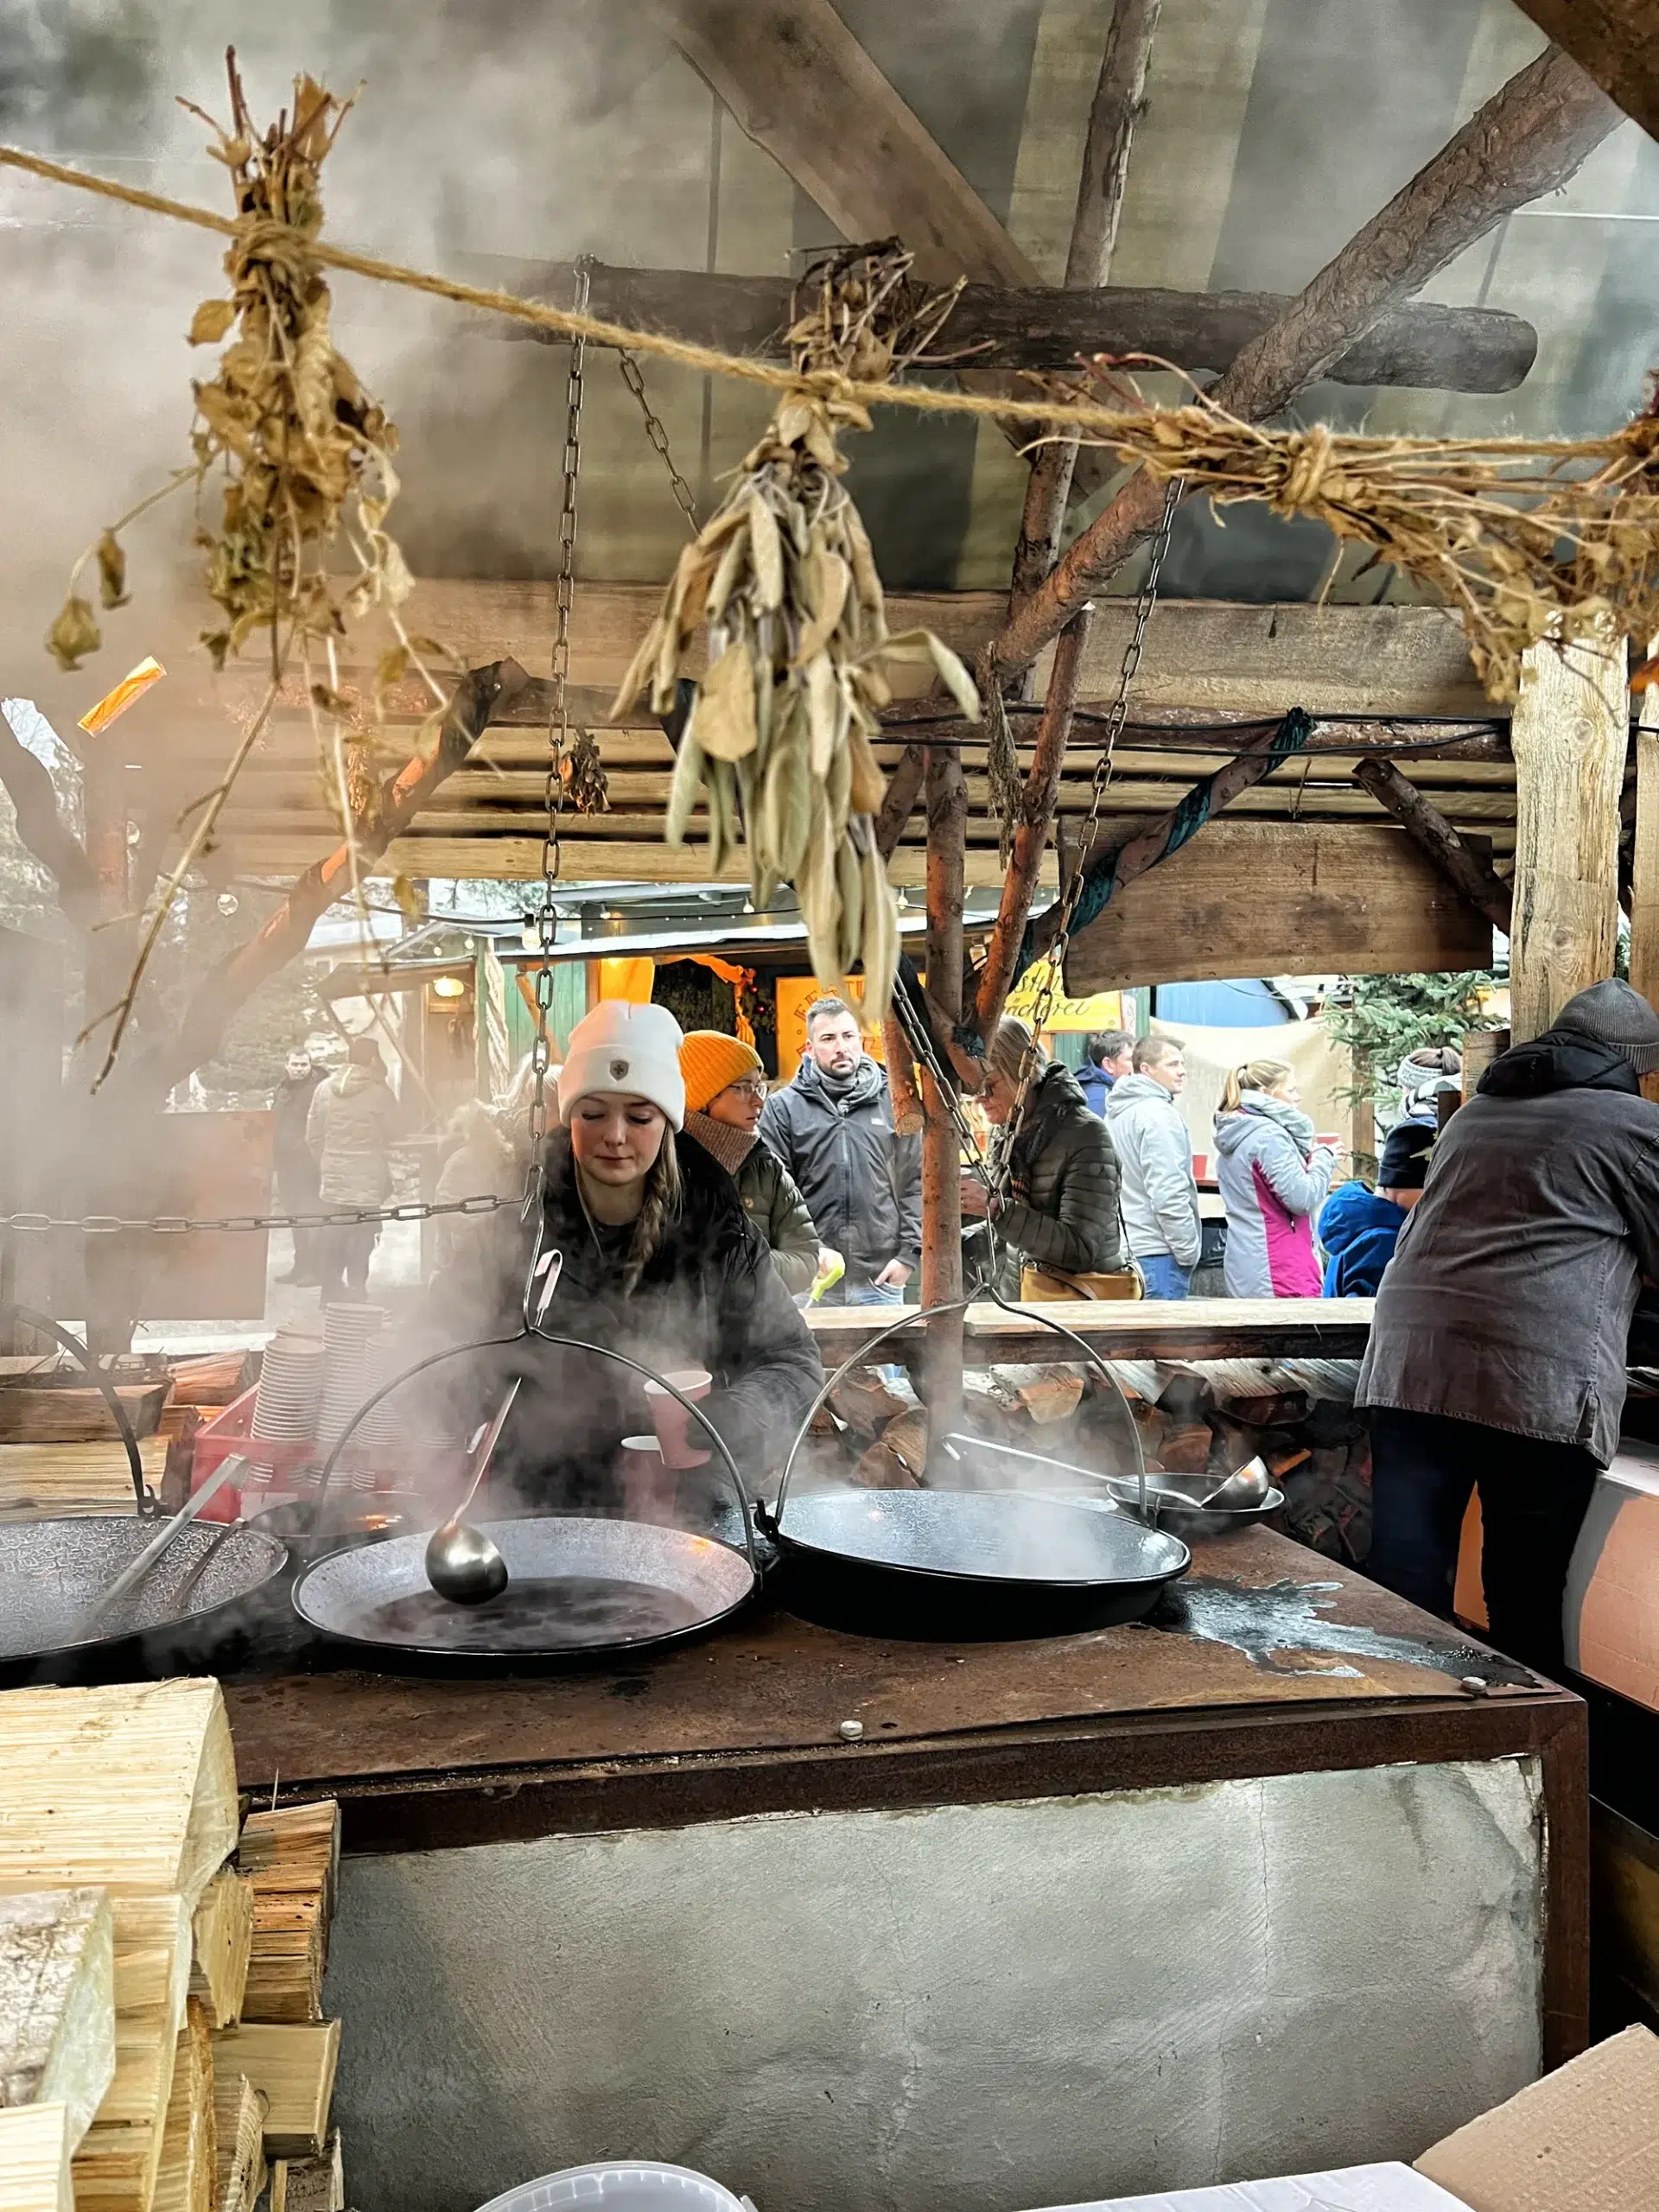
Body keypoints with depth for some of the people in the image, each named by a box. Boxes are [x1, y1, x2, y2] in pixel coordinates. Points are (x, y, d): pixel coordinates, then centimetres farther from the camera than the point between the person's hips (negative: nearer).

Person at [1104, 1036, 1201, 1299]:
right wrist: (1189, 1250, -12)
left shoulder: (1116, 1112, 15)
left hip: (1122, 1247, 9)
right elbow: (1168, 1192, -20)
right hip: (1156, 1252, -9)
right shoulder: (1158, 1113, -14)